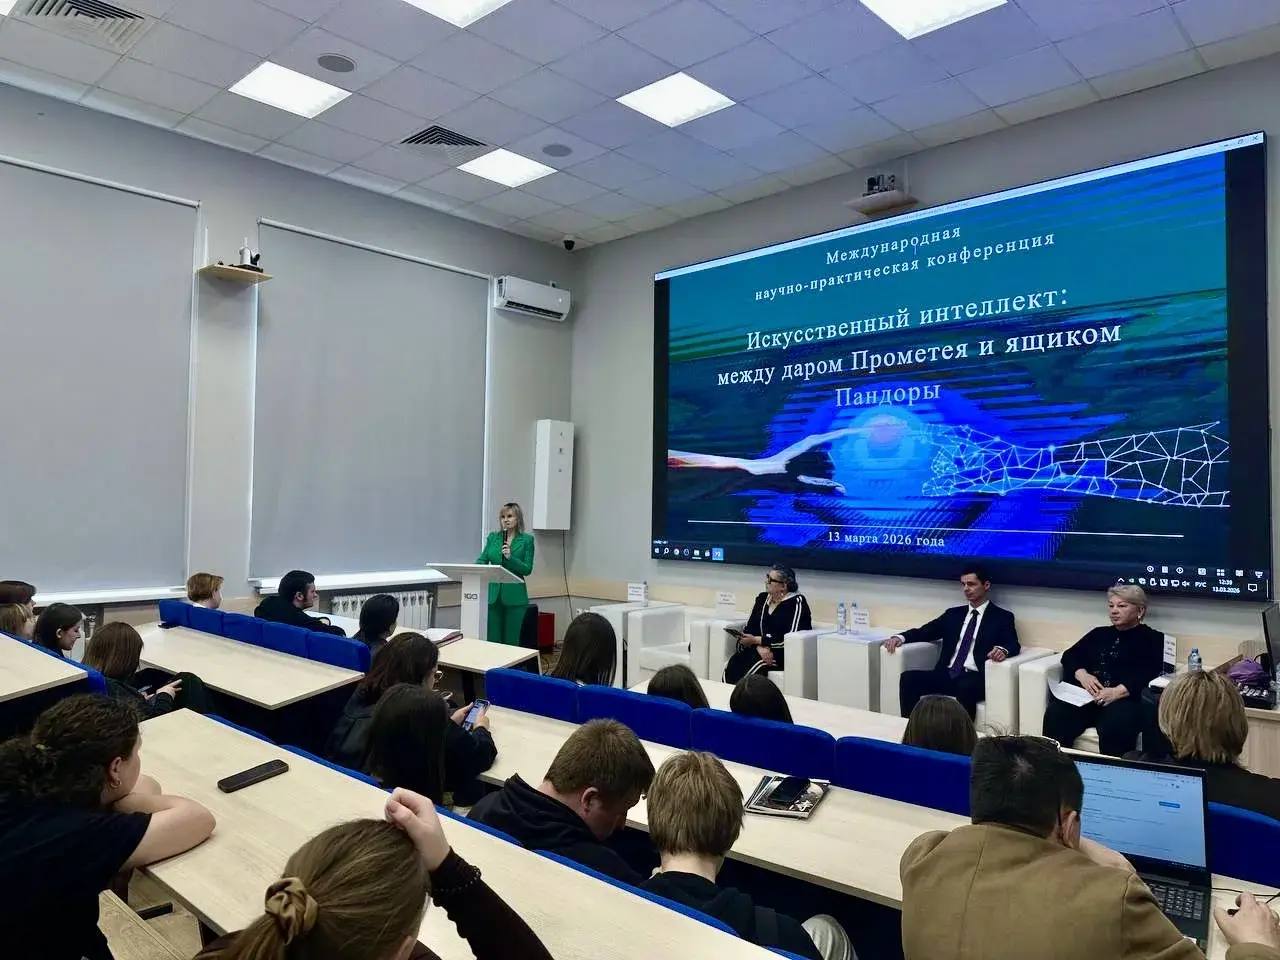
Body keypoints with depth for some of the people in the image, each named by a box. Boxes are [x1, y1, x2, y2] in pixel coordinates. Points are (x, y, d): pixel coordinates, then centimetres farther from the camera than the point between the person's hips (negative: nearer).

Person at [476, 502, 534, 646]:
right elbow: (482, 560, 8)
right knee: (492, 639, 4)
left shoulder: (526, 540, 0)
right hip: (493, 595, 3)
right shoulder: (493, 537, 10)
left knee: (511, 641, 3)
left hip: (514, 596, -3)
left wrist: (510, 557, -17)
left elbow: (527, 569, -4)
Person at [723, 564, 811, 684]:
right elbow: (749, 629, 5)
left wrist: (756, 640, -13)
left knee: (748, 667, -30)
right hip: (763, 650, 6)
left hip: (786, 653, -6)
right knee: (733, 664, -23)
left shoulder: (796, 602, -9)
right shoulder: (762, 598, 11)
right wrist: (759, 647, -16)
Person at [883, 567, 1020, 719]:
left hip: (975, 678, -4)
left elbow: (1014, 645, -6)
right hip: (947, 675, 5)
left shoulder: (1002, 617, 9)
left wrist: (1002, 650, -31)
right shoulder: (953, 614, 21)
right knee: (908, 677, -19)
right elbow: (924, 631, 16)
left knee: (965, 688, -39)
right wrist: (900, 637, -4)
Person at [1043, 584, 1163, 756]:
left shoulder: (1153, 639, 14)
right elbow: (1070, 656, 20)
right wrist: (1082, 674, -4)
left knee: (1113, 726, -38)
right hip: (1084, 696, 4)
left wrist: (1117, 692, -19)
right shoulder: (1098, 633, 29)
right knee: (1055, 715, -28)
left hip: (1125, 699, -4)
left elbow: (1152, 675, -4)